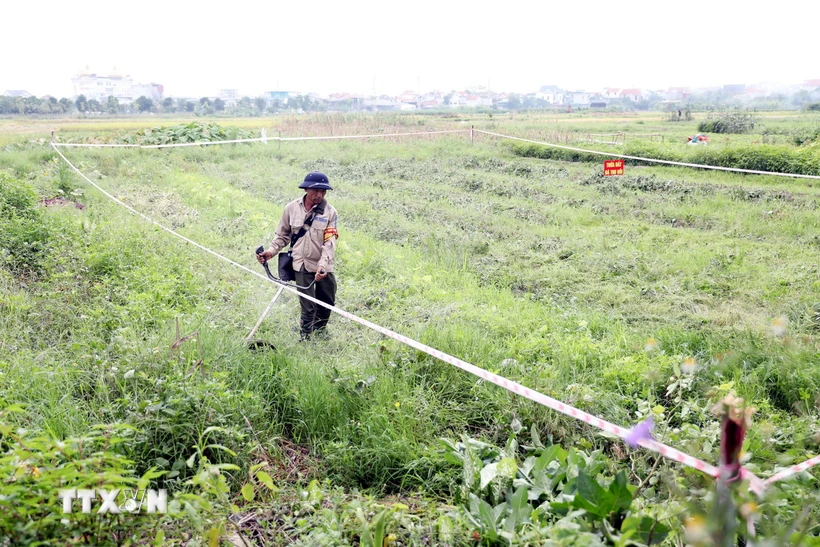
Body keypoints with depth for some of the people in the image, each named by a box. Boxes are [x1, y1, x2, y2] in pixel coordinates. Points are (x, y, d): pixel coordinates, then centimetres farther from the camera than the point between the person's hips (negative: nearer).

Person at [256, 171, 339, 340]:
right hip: (303, 264, -1)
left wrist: (323, 265, -28)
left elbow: (329, 243, -15)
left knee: (327, 302, 16)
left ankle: (320, 329, 44)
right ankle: (305, 339, 13)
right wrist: (271, 251, -9)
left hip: (324, 266, 1)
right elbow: (283, 235, 7)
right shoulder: (291, 208, -4)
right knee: (308, 307, -4)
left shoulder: (330, 212, -8)